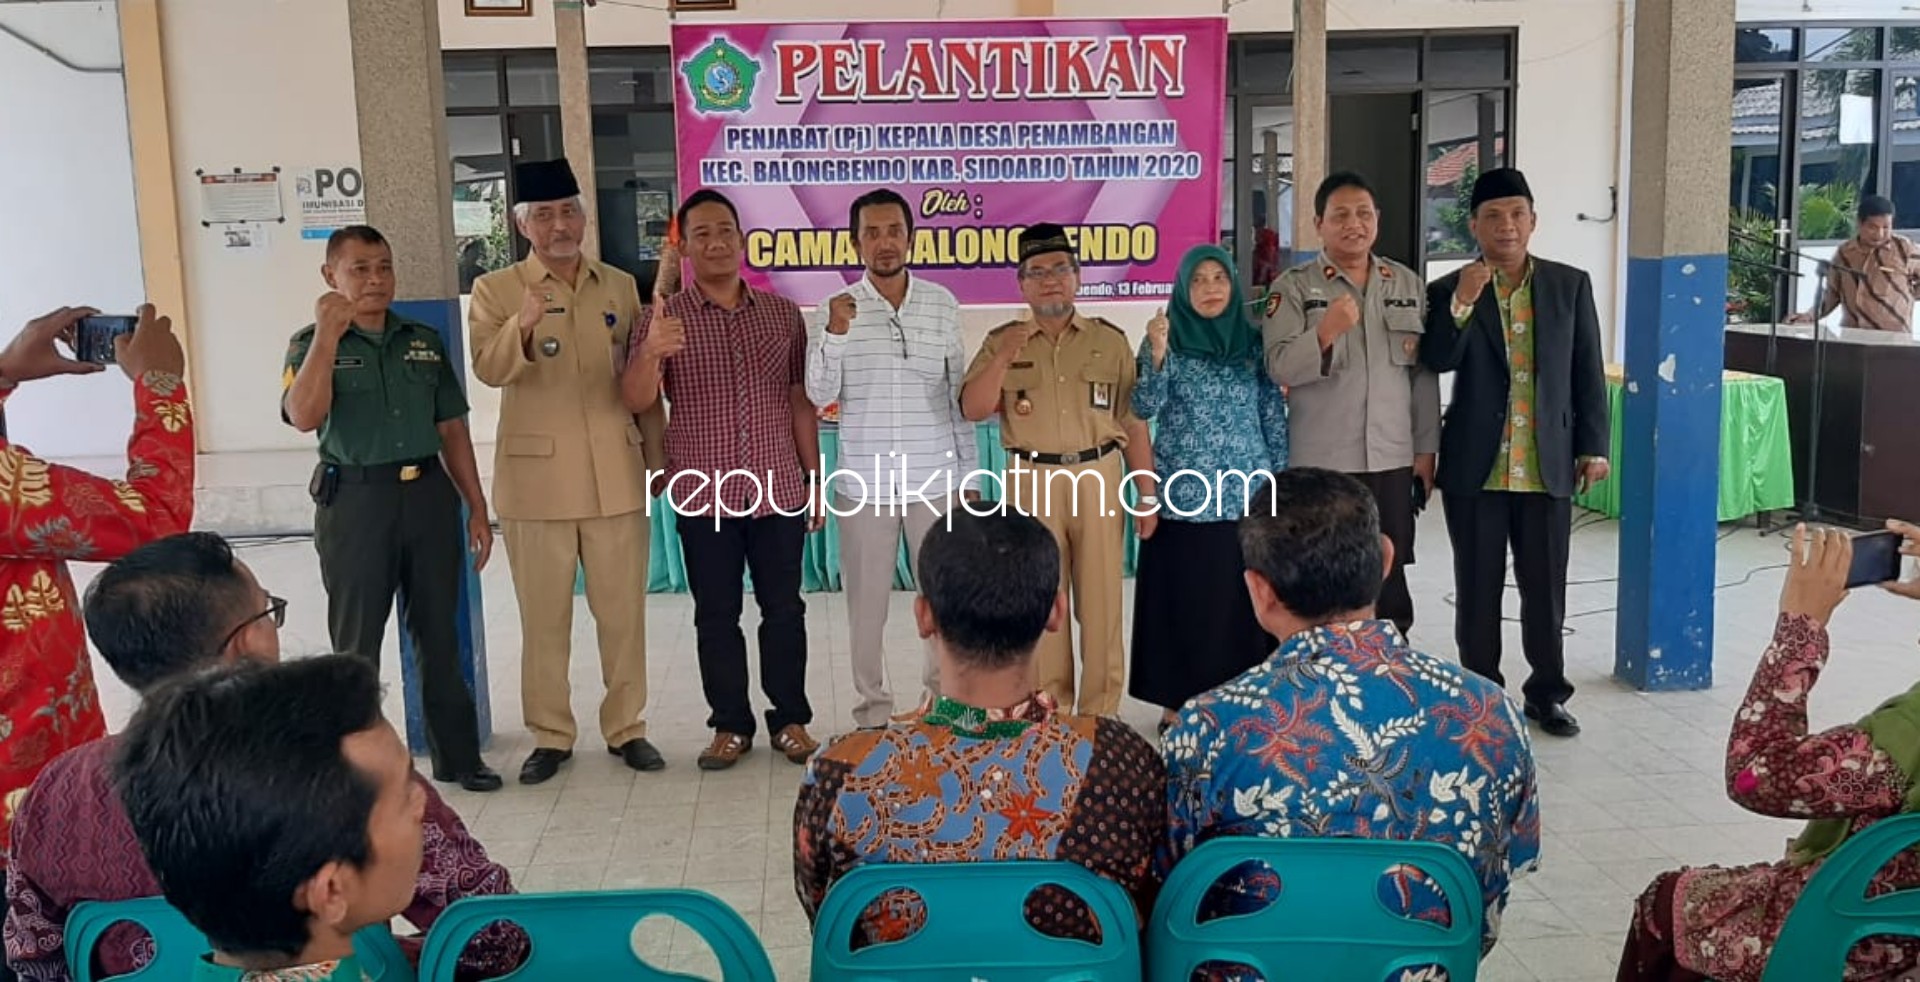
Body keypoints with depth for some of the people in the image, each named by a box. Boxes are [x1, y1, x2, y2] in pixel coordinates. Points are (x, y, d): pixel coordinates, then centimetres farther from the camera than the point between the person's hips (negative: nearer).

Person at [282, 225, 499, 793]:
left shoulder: (425, 342, 10)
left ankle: (456, 755, 21)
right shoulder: (313, 344, 0)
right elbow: (304, 416, -19)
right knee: (356, 641, 6)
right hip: (356, 499, -3)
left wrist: (477, 508, 9)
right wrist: (328, 333, -20)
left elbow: (452, 429, 13)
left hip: (429, 493, 3)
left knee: (439, 634, 11)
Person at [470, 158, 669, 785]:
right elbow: (488, 369, -16)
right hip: (536, 477, -2)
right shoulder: (495, 290, 1)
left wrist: (656, 456, 9)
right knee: (543, 617, 6)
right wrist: (523, 326, -35)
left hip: (616, 476, 2)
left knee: (624, 612, 8)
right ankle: (550, 736, 18)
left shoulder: (620, 286, 10)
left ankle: (626, 728, 21)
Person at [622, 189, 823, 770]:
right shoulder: (664, 319, 1)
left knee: (784, 609, 7)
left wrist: (816, 479, 6)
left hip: (779, 489, 1)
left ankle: (791, 721, 19)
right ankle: (730, 726, 18)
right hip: (703, 494, -1)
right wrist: (650, 354, -29)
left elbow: (800, 401, 9)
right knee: (716, 615, 6)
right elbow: (636, 402, -9)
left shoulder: (783, 314, 6)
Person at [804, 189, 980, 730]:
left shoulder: (942, 304, 2)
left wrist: (971, 473, 5)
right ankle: (872, 709, 22)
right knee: (865, 601, 7)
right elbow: (820, 394, -5)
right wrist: (836, 335, -21)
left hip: (935, 479, 1)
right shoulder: (837, 308, -1)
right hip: (864, 482, -1)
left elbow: (958, 393, 6)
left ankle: (941, 700, 28)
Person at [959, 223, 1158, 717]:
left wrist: (1149, 495, 3)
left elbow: (1133, 423, 6)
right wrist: (1005, 357, -17)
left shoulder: (1110, 341, 5)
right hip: (1032, 482, 0)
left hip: (1098, 477, 0)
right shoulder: (1003, 342, 5)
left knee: (1101, 602, 3)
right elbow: (973, 410, -5)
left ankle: (1101, 714, 15)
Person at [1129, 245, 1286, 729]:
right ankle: (1178, 702, 12)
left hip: (1246, 494, 2)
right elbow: (1144, 408, -11)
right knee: (1182, 602, 2)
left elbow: (1274, 417, 9)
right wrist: (1157, 354, -25)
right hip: (1184, 495, -2)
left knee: (1242, 600, 5)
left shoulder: (1255, 341, 7)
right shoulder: (1167, 339, 1)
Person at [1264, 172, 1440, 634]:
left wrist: (1426, 450, 7)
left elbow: (1424, 373, 10)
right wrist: (1326, 332, -28)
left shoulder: (1409, 284, 8)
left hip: (1393, 458, 3)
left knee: (1390, 579, 11)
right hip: (1320, 462, -3)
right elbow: (1280, 368, -13)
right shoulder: (1293, 287, -3)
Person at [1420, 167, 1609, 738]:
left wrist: (1593, 445, 3)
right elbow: (1436, 362, -12)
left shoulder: (1570, 285, 5)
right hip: (1475, 466, -1)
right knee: (1477, 589, 8)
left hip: (1548, 466, 1)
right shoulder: (1449, 291, 1)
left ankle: (1547, 694, 23)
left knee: (1546, 588, 8)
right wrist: (1461, 304, -25)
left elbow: (1588, 373, 6)